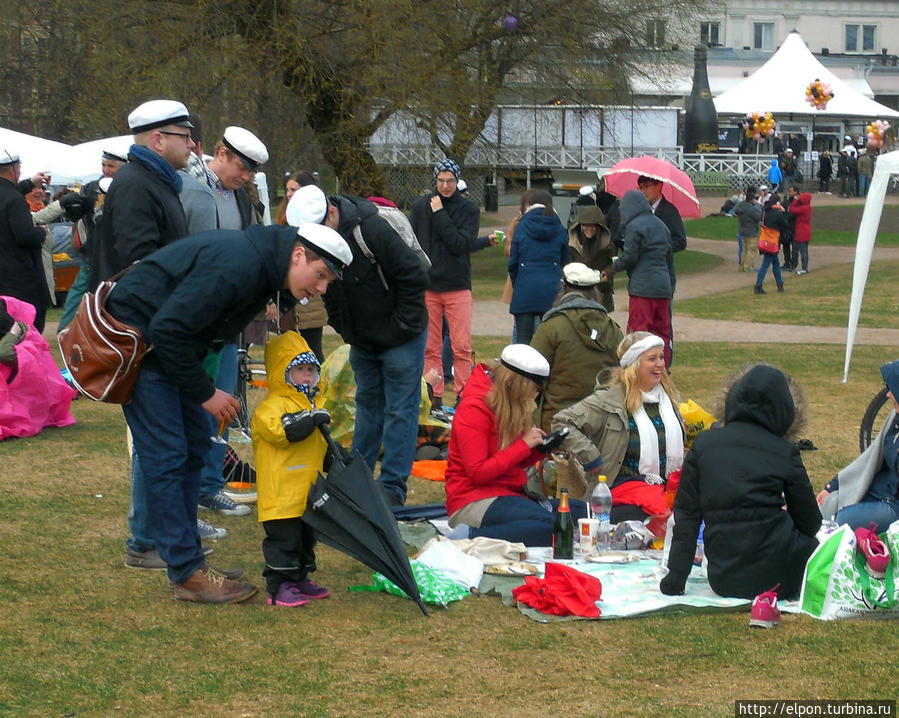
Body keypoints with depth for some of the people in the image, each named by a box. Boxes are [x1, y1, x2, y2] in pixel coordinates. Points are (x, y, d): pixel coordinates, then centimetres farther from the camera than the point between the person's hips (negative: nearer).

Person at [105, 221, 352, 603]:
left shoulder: (261, 267, 5)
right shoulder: (238, 265, -27)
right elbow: (169, 328, -29)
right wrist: (205, 393, -19)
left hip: (166, 340, 11)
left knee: (194, 443, 12)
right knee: (166, 456, -9)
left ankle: (188, 561, 19)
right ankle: (187, 574, -5)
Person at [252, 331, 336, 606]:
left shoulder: (308, 404, 20)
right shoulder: (271, 406, -12)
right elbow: (281, 429, -31)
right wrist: (313, 418, -27)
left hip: (307, 494, 9)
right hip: (281, 494, -9)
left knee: (305, 538, 17)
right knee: (283, 540, -6)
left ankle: (299, 580, 28)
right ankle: (278, 587, -1)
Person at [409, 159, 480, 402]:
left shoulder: (468, 209, 2)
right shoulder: (420, 206, 6)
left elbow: (460, 245, -10)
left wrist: (440, 214, -10)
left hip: (458, 286, -1)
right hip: (426, 286, 1)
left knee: (461, 346, -5)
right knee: (429, 347, 3)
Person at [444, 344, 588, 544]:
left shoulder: (511, 409, 16)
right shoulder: (472, 409, -12)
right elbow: (479, 472, -18)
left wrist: (542, 448, 2)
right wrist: (525, 444, -13)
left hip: (511, 494, 10)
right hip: (475, 500, -10)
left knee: (582, 511, -8)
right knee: (549, 525, -32)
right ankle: (470, 537, -27)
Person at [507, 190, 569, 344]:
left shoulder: (521, 227, 0)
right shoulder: (559, 229, 3)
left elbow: (513, 262, 4)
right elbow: (565, 261, 12)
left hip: (525, 288, -1)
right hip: (552, 289, 1)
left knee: (523, 339, 2)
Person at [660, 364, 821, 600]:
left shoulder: (703, 444, 7)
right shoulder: (785, 452, 2)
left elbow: (686, 514, 7)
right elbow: (809, 523, 10)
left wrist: (675, 578, 11)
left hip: (722, 580, 3)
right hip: (774, 577, -3)